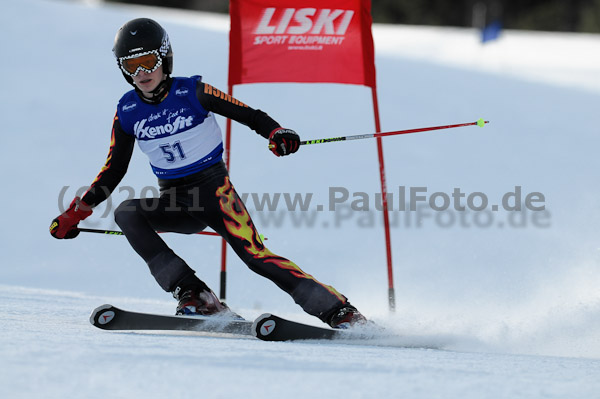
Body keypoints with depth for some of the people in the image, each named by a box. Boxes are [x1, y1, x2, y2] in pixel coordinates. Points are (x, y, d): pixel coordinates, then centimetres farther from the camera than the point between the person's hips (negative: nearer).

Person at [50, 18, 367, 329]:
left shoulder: (192, 93, -10)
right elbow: (114, 170, 10)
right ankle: (195, 297, -25)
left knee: (254, 253, -22)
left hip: (214, 189, -4)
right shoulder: (127, 111, 1)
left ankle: (340, 312, -18)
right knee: (126, 214, -23)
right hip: (173, 201, 4)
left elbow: (248, 114, -9)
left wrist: (278, 133, -30)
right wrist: (76, 213, 5)